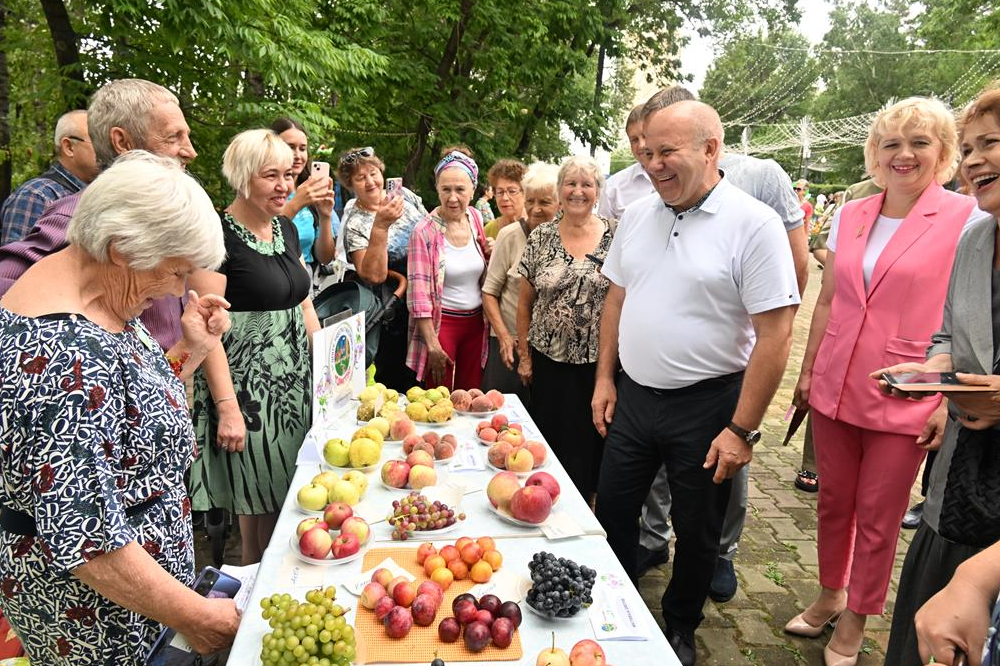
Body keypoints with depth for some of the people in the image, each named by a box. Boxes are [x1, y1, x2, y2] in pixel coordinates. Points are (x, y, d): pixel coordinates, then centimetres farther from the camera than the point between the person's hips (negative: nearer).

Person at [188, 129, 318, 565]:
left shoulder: (286, 228, 10)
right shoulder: (219, 235, -14)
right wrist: (227, 407, -21)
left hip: (296, 381, 7)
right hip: (247, 384, -7)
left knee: (290, 494, 16)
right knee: (259, 504, 5)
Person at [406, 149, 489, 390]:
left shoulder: (476, 219, 4)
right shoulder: (424, 231, -12)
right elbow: (419, 293, -14)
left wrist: (491, 253, -2)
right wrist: (432, 343, -17)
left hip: (476, 321, 5)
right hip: (441, 322, -5)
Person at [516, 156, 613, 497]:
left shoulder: (616, 234, -1)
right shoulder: (540, 238, 2)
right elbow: (525, 302, 7)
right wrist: (524, 355, 5)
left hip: (599, 360, -1)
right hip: (549, 360, 1)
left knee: (590, 443, 10)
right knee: (552, 441, 10)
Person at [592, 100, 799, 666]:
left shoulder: (754, 224, -15)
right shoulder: (638, 215, 3)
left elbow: (775, 335, -16)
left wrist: (742, 429, -16)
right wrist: (606, 377, 9)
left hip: (706, 406, -5)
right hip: (633, 396, 5)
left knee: (697, 533, 14)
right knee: (613, 511, 16)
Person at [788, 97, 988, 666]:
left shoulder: (967, 219, -6)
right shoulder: (850, 216, 6)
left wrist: (952, 400, -12)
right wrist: (807, 371, 11)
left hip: (904, 401, -4)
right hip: (835, 388, 4)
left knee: (878, 517, 9)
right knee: (833, 501, 16)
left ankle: (855, 619, 30)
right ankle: (830, 594, 38)